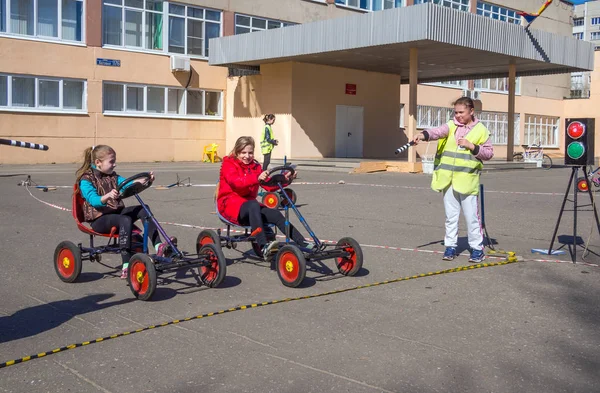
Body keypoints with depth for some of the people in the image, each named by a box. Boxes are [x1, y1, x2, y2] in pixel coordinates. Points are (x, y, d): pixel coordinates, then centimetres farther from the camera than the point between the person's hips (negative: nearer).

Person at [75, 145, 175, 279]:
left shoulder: (112, 176, 15)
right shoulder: (86, 180, -8)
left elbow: (127, 183, -1)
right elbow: (93, 200, -23)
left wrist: (144, 180, -19)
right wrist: (108, 196, -44)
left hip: (116, 212, 7)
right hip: (98, 219, -7)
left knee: (143, 210, -12)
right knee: (125, 220, -34)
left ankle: (159, 247, -17)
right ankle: (126, 267, -38)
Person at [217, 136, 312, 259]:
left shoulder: (255, 166, 15)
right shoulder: (228, 164, -2)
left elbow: (269, 185, 2)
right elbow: (236, 181, -25)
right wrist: (257, 178, -41)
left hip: (249, 206, 6)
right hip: (230, 204, -6)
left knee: (276, 214, -19)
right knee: (253, 205, -38)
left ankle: (303, 244, -18)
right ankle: (263, 246, -51)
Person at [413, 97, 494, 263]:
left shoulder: (480, 130, 3)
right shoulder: (451, 126, 6)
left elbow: (489, 153, 4)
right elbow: (437, 132, -15)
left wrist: (472, 146, -11)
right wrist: (424, 135, -36)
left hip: (467, 180, -3)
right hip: (448, 179, 3)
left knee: (471, 216, 0)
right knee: (450, 216, 10)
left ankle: (477, 248, 12)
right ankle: (450, 246, 19)